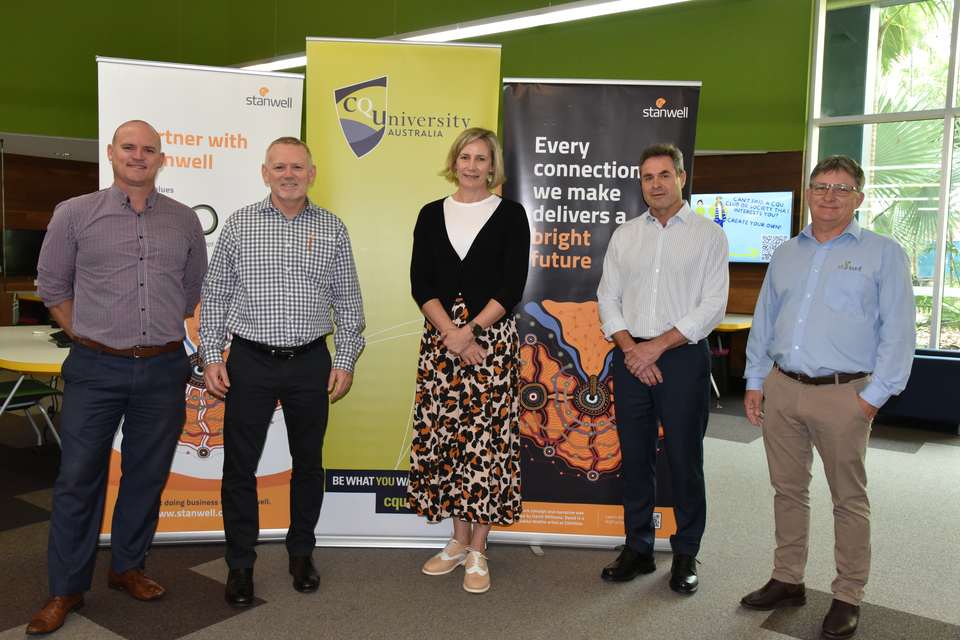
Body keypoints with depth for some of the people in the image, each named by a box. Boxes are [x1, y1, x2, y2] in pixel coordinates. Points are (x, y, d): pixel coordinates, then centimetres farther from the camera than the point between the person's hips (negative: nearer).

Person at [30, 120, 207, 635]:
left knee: (147, 473, 11)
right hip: (96, 369, -2)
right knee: (79, 477, 3)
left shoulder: (184, 221, 8)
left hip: (163, 369, 2)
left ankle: (127, 567, 29)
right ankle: (66, 589, 18)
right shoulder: (74, 214, 3)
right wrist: (91, 339, 6)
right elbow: (52, 287, 9)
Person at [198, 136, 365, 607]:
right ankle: (240, 564, 22)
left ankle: (301, 552, 31)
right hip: (249, 361, -1)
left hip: (310, 362, 1)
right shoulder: (239, 224, 2)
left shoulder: (332, 229, 4)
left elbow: (347, 301, 7)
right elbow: (214, 295, 4)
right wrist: (211, 356, -2)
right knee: (239, 465, 5)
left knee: (308, 461, 12)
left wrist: (346, 360, 2)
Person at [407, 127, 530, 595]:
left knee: (485, 437, -1)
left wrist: (471, 329, -13)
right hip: (440, 337, 3)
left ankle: (478, 552, 12)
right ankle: (458, 540, 22)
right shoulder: (432, 215, 11)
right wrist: (450, 333, -10)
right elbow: (420, 283, 3)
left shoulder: (510, 215, 3)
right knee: (441, 433, 5)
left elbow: (513, 285, -4)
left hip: (493, 337, -3)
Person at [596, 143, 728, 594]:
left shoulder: (708, 235, 1)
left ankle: (686, 554, 19)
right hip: (630, 358, 3)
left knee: (685, 458, 3)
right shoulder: (624, 235, 12)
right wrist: (630, 348, -7)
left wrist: (657, 346, -13)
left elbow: (712, 306, -6)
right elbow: (607, 299, 9)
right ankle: (637, 549, 22)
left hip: (683, 357, -3)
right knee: (634, 456, 8)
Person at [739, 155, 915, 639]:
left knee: (849, 498, 5)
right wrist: (755, 382, 11)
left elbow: (898, 330, -4)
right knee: (787, 489, 12)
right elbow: (762, 323, 17)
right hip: (782, 388, 5)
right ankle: (787, 580, 26)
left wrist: (874, 395, -10)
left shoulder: (883, 254, 1)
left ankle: (848, 597, 19)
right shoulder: (785, 255, 15)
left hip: (842, 394, -4)